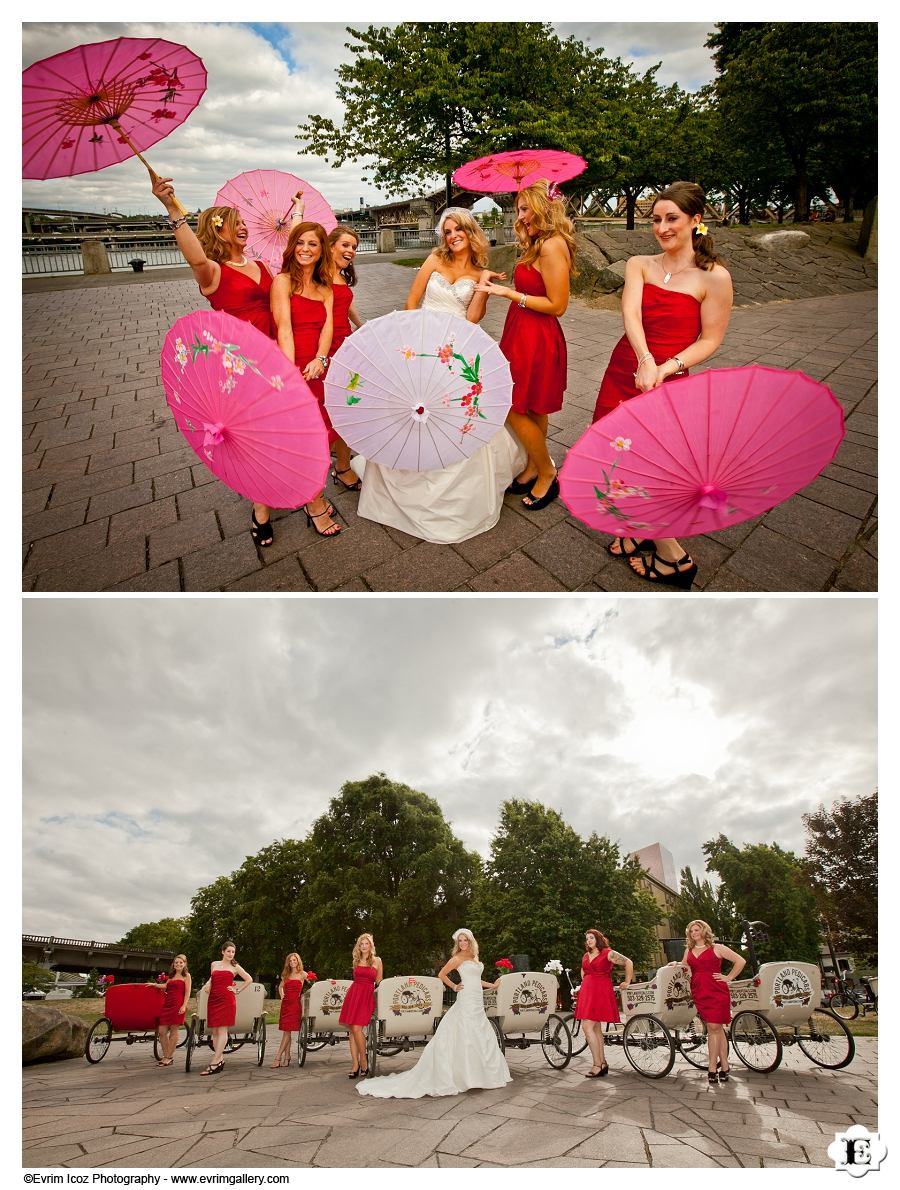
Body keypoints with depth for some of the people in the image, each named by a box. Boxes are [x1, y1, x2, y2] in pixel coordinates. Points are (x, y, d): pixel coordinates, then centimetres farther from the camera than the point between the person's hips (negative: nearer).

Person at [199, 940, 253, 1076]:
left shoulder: (235, 967, 7)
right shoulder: (214, 964, 13)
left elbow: (249, 979, 12)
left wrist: (238, 990, 5)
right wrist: (206, 986, 6)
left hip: (227, 1000, -3)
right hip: (213, 999, 4)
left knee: (222, 1030, -9)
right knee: (214, 1031, 1)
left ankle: (214, 1063, -11)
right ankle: (220, 1059, 11)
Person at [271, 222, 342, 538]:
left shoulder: (325, 289, 17)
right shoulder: (283, 281, 1)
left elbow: (327, 326, 1)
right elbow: (284, 329, -12)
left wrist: (319, 360, -19)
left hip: (319, 369, 5)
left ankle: (311, 496, 23)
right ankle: (315, 503, 10)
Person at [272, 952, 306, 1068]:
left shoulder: (302, 974, -1)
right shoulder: (286, 975, 15)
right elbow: (280, 986, 29)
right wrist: (281, 995, 11)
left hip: (295, 1004, -5)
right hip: (285, 1004, 5)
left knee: (287, 1032, -7)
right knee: (286, 1032, 7)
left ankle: (278, 1057, -6)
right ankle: (286, 1057, 13)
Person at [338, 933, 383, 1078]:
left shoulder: (377, 961, 5)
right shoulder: (356, 960, 15)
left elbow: (379, 983, 10)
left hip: (367, 996, -4)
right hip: (353, 994, 4)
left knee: (357, 1029, -14)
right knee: (351, 1030, 1)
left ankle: (363, 1061, 3)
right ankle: (355, 1065, 9)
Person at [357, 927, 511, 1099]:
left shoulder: (474, 957, 15)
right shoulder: (458, 958, -6)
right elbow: (441, 974, -3)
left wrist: (492, 985, 23)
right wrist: (454, 987, -3)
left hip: (478, 1001, 8)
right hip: (467, 1000, -8)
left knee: (482, 1036, 8)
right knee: (466, 1035, -9)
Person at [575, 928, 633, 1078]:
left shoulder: (608, 953, -4)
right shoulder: (585, 956, 16)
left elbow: (628, 962, -4)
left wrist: (627, 982, 1)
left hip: (601, 991, -7)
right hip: (586, 991, 7)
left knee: (588, 1027, -14)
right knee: (596, 1028, 9)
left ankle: (597, 1065, -9)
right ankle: (603, 1064, 17)